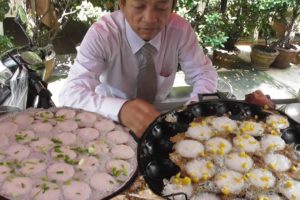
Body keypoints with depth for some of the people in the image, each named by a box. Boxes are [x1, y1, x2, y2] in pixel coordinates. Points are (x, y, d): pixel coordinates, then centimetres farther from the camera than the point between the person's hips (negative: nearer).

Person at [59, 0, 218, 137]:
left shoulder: (181, 29, -18)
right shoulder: (101, 34, -26)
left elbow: (204, 73, -10)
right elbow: (70, 93, -33)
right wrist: (120, 109, -53)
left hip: (158, 115, 3)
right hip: (111, 121, -3)